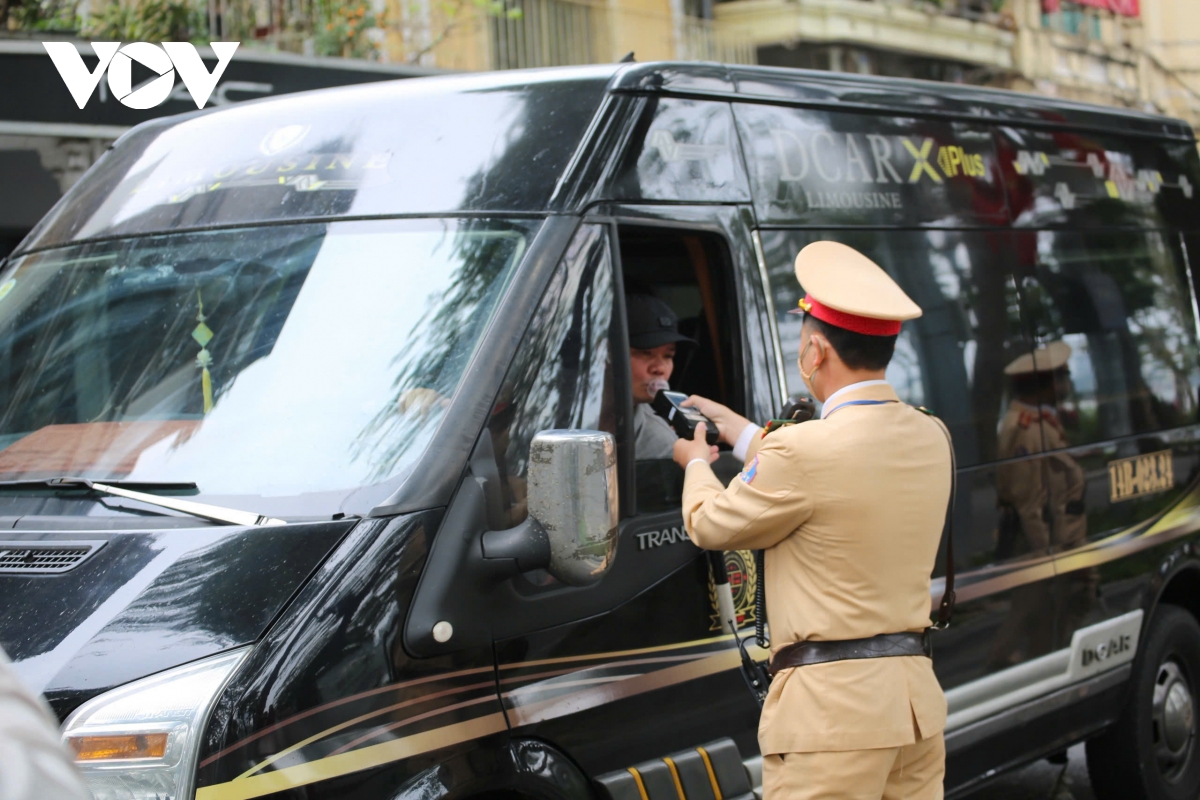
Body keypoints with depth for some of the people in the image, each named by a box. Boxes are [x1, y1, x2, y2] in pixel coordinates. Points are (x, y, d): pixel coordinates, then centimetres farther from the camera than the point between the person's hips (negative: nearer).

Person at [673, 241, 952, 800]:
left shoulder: (805, 451, -16)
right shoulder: (929, 439, 7)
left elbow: (711, 527, -1)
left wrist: (696, 465, 22)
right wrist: (737, 430, 33)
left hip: (832, 707, -8)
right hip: (916, 696, 8)